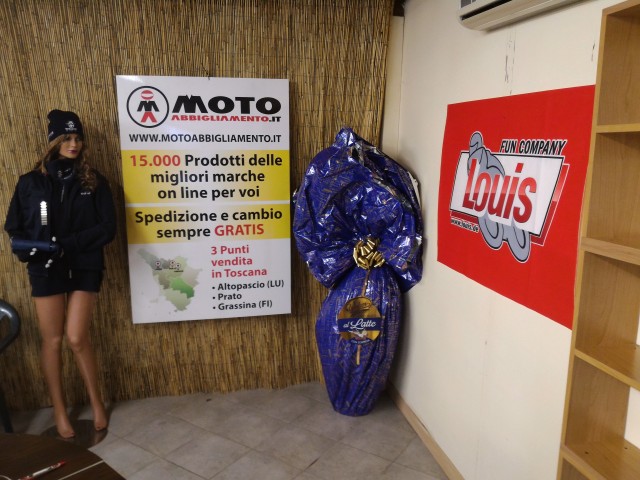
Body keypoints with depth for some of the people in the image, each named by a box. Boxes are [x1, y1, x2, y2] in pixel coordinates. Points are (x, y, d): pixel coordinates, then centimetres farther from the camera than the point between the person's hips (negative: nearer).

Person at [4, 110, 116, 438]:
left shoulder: (93, 181, 1)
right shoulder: (31, 182, 3)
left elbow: (108, 227, -6)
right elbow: (14, 227, 6)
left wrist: (68, 244, -18)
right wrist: (28, 249, -16)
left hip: (84, 267, -1)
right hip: (45, 269, 1)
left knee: (77, 338, -3)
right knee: (52, 341, 7)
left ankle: (96, 403, 18)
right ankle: (59, 411, 23)